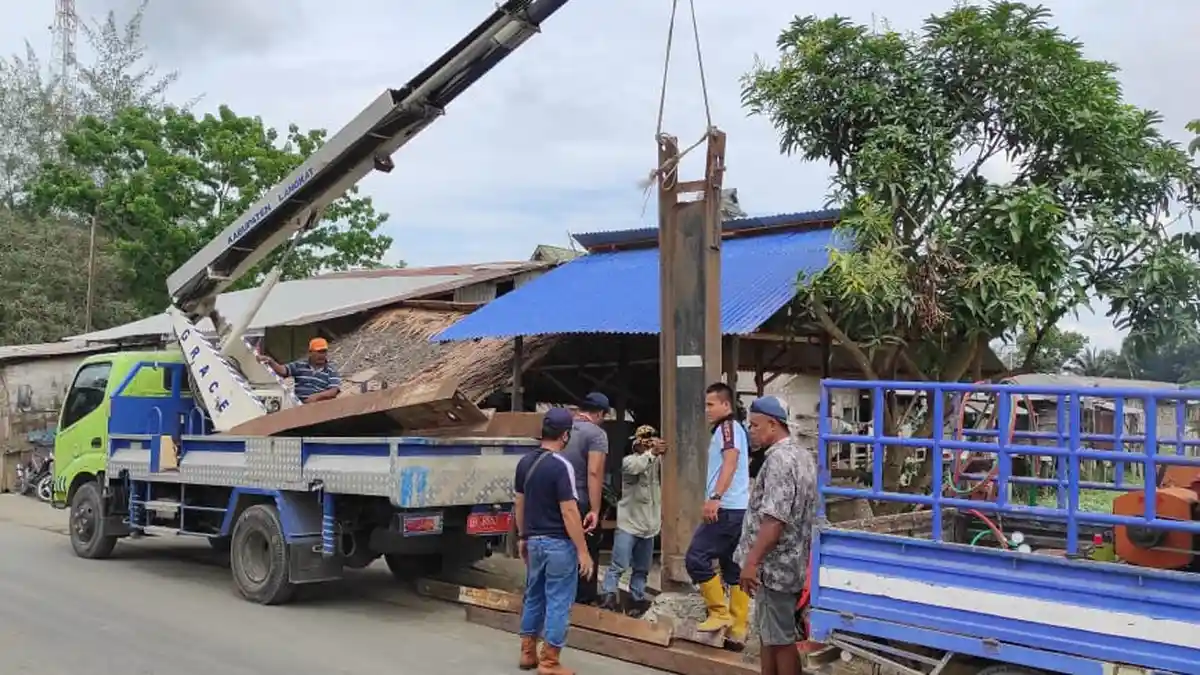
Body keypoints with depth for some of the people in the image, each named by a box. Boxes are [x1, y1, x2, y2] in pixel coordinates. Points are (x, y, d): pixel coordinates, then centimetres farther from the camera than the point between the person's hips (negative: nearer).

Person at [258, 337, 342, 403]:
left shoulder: (331, 371, 7)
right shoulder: (299, 365, 14)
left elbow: (334, 391, -4)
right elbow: (282, 370, 4)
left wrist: (317, 396, -20)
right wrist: (271, 362, -16)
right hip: (299, 404, 2)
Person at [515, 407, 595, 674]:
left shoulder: (525, 462, 5)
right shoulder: (561, 466, -18)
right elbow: (569, 511, -20)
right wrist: (582, 550, -15)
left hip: (534, 540, 7)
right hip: (558, 543, -7)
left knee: (533, 596, 18)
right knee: (558, 602, 0)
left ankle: (528, 653, 26)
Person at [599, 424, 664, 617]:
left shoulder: (657, 462, 12)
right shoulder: (629, 460, -8)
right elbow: (633, 467, -30)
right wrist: (652, 453, -44)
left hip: (648, 525, 6)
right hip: (628, 523, -6)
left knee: (642, 568, 13)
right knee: (619, 565, -11)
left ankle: (637, 600, 22)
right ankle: (607, 597, -8)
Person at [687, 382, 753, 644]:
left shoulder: (727, 426, -7)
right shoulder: (735, 428, 24)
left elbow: (730, 461, -21)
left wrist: (715, 497, -30)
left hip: (727, 508, -10)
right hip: (738, 508, 10)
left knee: (695, 558, -11)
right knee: (733, 568, 9)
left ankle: (720, 612, -6)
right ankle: (738, 628, 10)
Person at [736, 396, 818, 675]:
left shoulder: (779, 458, -20)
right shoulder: (801, 455, 13)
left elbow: (775, 519, -27)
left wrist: (751, 562, -24)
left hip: (774, 565, -10)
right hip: (789, 562, 10)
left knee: (780, 639, -1)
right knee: (768, 634, 16)